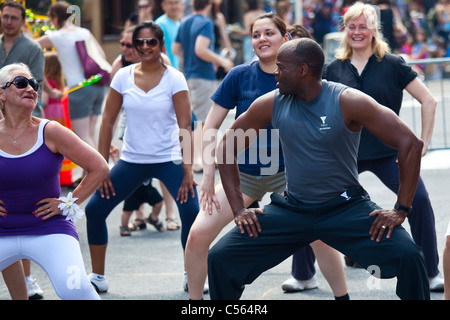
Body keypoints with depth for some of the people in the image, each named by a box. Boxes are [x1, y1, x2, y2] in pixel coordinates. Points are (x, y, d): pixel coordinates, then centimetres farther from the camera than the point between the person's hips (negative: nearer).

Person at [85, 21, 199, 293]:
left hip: (168, 160, -3)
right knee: (94, 209, -2)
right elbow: (108, 121, 4)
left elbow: (185, 126, -11)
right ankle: (97, 277, 14)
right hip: (132, 160, 3)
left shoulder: (174, 78, -7)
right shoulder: (123, 77, 0)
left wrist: (188, 170, -18)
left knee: (192, 212, -21)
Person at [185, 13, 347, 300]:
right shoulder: (240, 76, -8)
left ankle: (343, 296, 6)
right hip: (243, 174, 1)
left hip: (286, 173, -1)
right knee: (198, 235, -11)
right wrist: (209, 175, -9)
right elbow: (211, 127, -3)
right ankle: (195, 302, 9)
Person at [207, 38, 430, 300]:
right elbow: (227, 147, 8)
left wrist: (401, 210, -16)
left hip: (347, 207, -3)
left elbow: (411, 143, -15)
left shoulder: (347, 102, -15)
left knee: (408, 257, -24)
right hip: (291, 209, 3)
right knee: (220, 258, -8)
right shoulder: (270, 104, -5)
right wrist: (239, 208, 0)